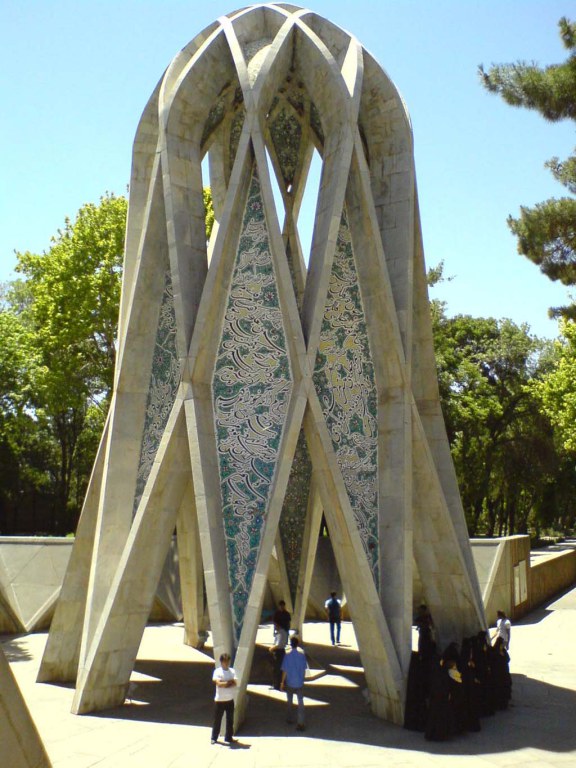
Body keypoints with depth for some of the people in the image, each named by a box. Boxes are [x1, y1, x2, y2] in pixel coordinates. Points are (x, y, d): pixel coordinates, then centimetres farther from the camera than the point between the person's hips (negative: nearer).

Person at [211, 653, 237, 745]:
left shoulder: (232, 671, 6)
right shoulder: (217, 671, -7)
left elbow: (234, 683, -4)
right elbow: (218, 683, -19)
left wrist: (224, 683, -15)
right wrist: (229, 682, -12)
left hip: (230, 699, 4)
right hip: (220, 699, -4)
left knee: (230, 719, 9)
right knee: (217, 719, 4)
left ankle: (228, 738, 20)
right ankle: (214, 738, 16)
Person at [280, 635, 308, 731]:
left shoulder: (288, 654, -11)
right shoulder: (302, 653, -7)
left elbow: (284, 670, -9)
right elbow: (304, 668, -1)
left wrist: (282, 682, 1)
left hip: (290, 682, 0)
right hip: (300, 682, 0)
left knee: (289, 700, 19)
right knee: (300, 701, 4)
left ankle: (289, 719, 32)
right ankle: (300, 723, -2)